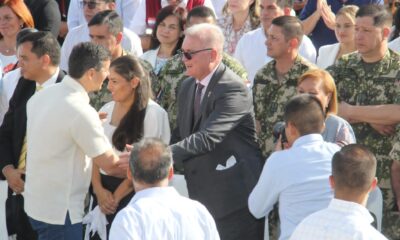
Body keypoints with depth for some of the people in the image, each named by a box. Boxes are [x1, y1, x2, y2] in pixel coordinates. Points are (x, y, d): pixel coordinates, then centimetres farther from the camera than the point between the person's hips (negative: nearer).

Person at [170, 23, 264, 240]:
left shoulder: (233, 90, -18)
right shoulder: (187, 87, 11)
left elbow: (207, 138, -27)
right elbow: (180, 135, 17)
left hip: (234, 197, -8)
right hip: (202, 196, 8)